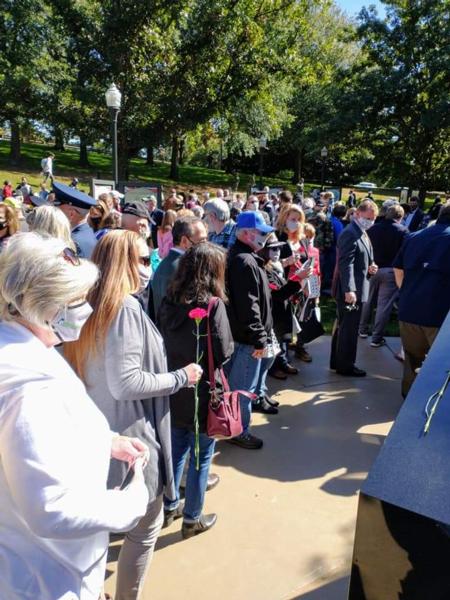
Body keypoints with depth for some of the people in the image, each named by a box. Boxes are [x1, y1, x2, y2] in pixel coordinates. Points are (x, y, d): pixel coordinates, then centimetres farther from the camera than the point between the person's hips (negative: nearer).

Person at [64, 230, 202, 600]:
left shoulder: (91, 303, 5)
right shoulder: (125, 307, -22)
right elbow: (126, 383, -26)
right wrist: (181, 377, -15)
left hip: (96, 429, 9)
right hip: (129, 434, -9)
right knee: (146, 525, 12)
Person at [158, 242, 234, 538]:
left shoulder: (168, 301, -3)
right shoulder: (212, 304, -20)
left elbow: (161, 343, 5)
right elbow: (224, 353, -17)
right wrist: (229, 345, 2)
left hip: (173, 390, 6)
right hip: (202, 393, -6)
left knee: (176, 450, 22)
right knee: (201, 458, 13)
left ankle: (170, 506, 40)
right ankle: (192, 519, 29)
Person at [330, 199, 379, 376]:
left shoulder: (362, 233, 15)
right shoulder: (350, 234, -17)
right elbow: (346, 264, -25)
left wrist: (370, 268, 4)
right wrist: (349, 290, -30)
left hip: (356, 289, 10)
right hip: (350, 291, -10)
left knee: (343, 327, 18)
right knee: (349, 329, 1)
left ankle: (337, 361, 30)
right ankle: (345, 366, 14)